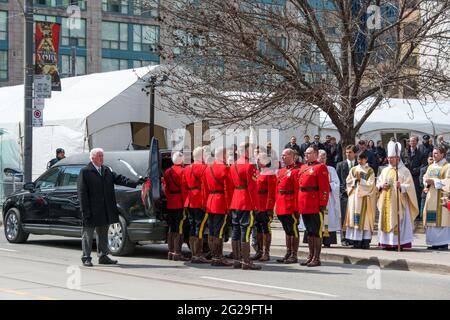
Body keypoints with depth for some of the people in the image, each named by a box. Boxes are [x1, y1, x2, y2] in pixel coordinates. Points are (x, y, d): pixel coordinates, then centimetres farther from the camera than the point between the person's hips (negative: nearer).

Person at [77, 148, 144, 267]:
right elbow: (82, 192, -10)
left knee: (103, 234, 13)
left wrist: (136, 182, -7)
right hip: (91, 211, -6)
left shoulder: (107, 170, 12)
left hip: (105, 211, 6)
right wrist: (85, 211, -15)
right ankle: (86, 258, 8)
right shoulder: (85, 172, -7)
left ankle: (103, 257, 21)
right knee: (88, 235, 2)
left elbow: (119, 179, 7)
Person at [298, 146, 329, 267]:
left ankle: (317, 258, 2)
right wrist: (298, 204, 13)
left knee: (316, 232, -2)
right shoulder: (303, 168, 16)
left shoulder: (320, 168, -7)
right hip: (304, 206, 7)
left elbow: (325, 188, -12)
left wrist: (323, 205, -17)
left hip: (315, 206, -7)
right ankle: (311, 256, 20)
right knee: (309, 232, 13)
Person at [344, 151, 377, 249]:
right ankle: (356, 240, 2)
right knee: (355, 218, 0)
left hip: (365, 198, -4)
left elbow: (370, 184, -6)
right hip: (354, 197, 4)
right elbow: (348, 181, 9)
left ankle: (365, 241, -6)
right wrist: (356, 179, -7)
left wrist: (360, 180, -11)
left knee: (365, 218, -6)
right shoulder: (353, 170, 13)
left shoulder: (370, 171, 1)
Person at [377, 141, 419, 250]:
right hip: (386, 202, 5)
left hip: (398, 202, -5)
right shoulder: (385, 170, 14)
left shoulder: (404, 171, -2)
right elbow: (378, 183, 17)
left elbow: (409, 186, -7)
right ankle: (387, 242, 6)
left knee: (398, 222, -8)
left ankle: (399, 243, -6)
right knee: (386, 221, 3)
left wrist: (401, 186, -25)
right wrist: (381, 186, -5)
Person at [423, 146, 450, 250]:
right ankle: (434, 242, 7)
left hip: (441, 196, -6)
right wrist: (427, 182, -7)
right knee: (431, 221, 3)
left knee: (441, 219, -8)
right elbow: (425, 178, 16)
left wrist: (434, 181, -18)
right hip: (431, 196, 6)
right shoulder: (431, 167, 17)